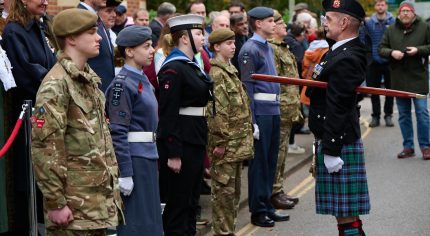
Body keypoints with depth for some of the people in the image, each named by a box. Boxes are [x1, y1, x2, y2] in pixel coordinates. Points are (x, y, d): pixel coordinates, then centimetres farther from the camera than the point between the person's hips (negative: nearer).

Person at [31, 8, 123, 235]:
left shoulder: (89, 78, 14)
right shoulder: (55, 85, -15)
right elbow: (45, 148, -19)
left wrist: (112, 187, 20)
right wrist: (55, 203, -19)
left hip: (99, 199, 9)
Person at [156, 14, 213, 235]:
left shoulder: (192, 65, 14)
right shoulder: (173, 69, -15)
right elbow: (167, 113, -19)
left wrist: (204, 142, 21)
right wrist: (173, 154, -22)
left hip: (196, 140, 9)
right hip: (179, 142, -9)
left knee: (191, 199, 14)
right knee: (177, 202, -2)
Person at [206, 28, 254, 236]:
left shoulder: (230, 71, 16)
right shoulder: (217, 74, -14)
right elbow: (216, 112, -19)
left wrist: (245, 138, 21)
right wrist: (220, 142, -20)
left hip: (238, 143, 10)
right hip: (226, 146, -9)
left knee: (234, 189, 14)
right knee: (224, 190, -4)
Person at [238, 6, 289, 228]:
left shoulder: (268, 47, 16)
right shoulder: (250, 50, -11)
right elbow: (247, 87, -15)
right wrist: (252, 122, -18)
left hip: (273, 110, 9)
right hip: (260, 112, -8)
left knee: (271, 160, 13)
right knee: (259, 161, -1)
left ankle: (267, 205, 22)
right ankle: (258, 211, 6)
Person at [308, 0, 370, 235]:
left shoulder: (346, 59, -19)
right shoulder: (338, 51, 13)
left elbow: (337, 108, -22)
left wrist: (330, 151, -21)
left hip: (339, 144, -10)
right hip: (333, 141, 10)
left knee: (346, 215, -4)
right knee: (344, 213, 17)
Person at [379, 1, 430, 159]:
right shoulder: (391, 30, 7)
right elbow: (381, 48, 8)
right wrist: (392, 53, -11)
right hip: (399, 79, 3)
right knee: (403, 115, 9)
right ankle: (408, 147, 18)